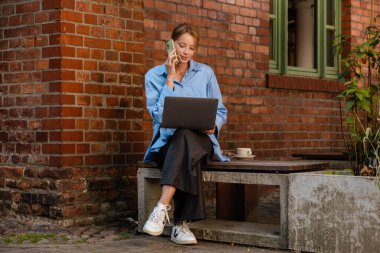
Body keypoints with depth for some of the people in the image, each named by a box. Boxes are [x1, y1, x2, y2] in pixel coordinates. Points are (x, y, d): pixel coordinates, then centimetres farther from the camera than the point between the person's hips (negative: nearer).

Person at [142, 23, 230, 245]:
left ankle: (162, 209, -45)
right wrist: (170, 78, -8)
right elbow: (159, 115, -7)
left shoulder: (205, 73, 10)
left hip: (200, 141, 0)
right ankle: (182, 224, -40)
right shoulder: (154, 75, 6)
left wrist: (212, 125, -11)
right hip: (167, 142, 0)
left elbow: (220, 111, 12)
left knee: (185, 138, -39)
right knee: (186, 159, -38)